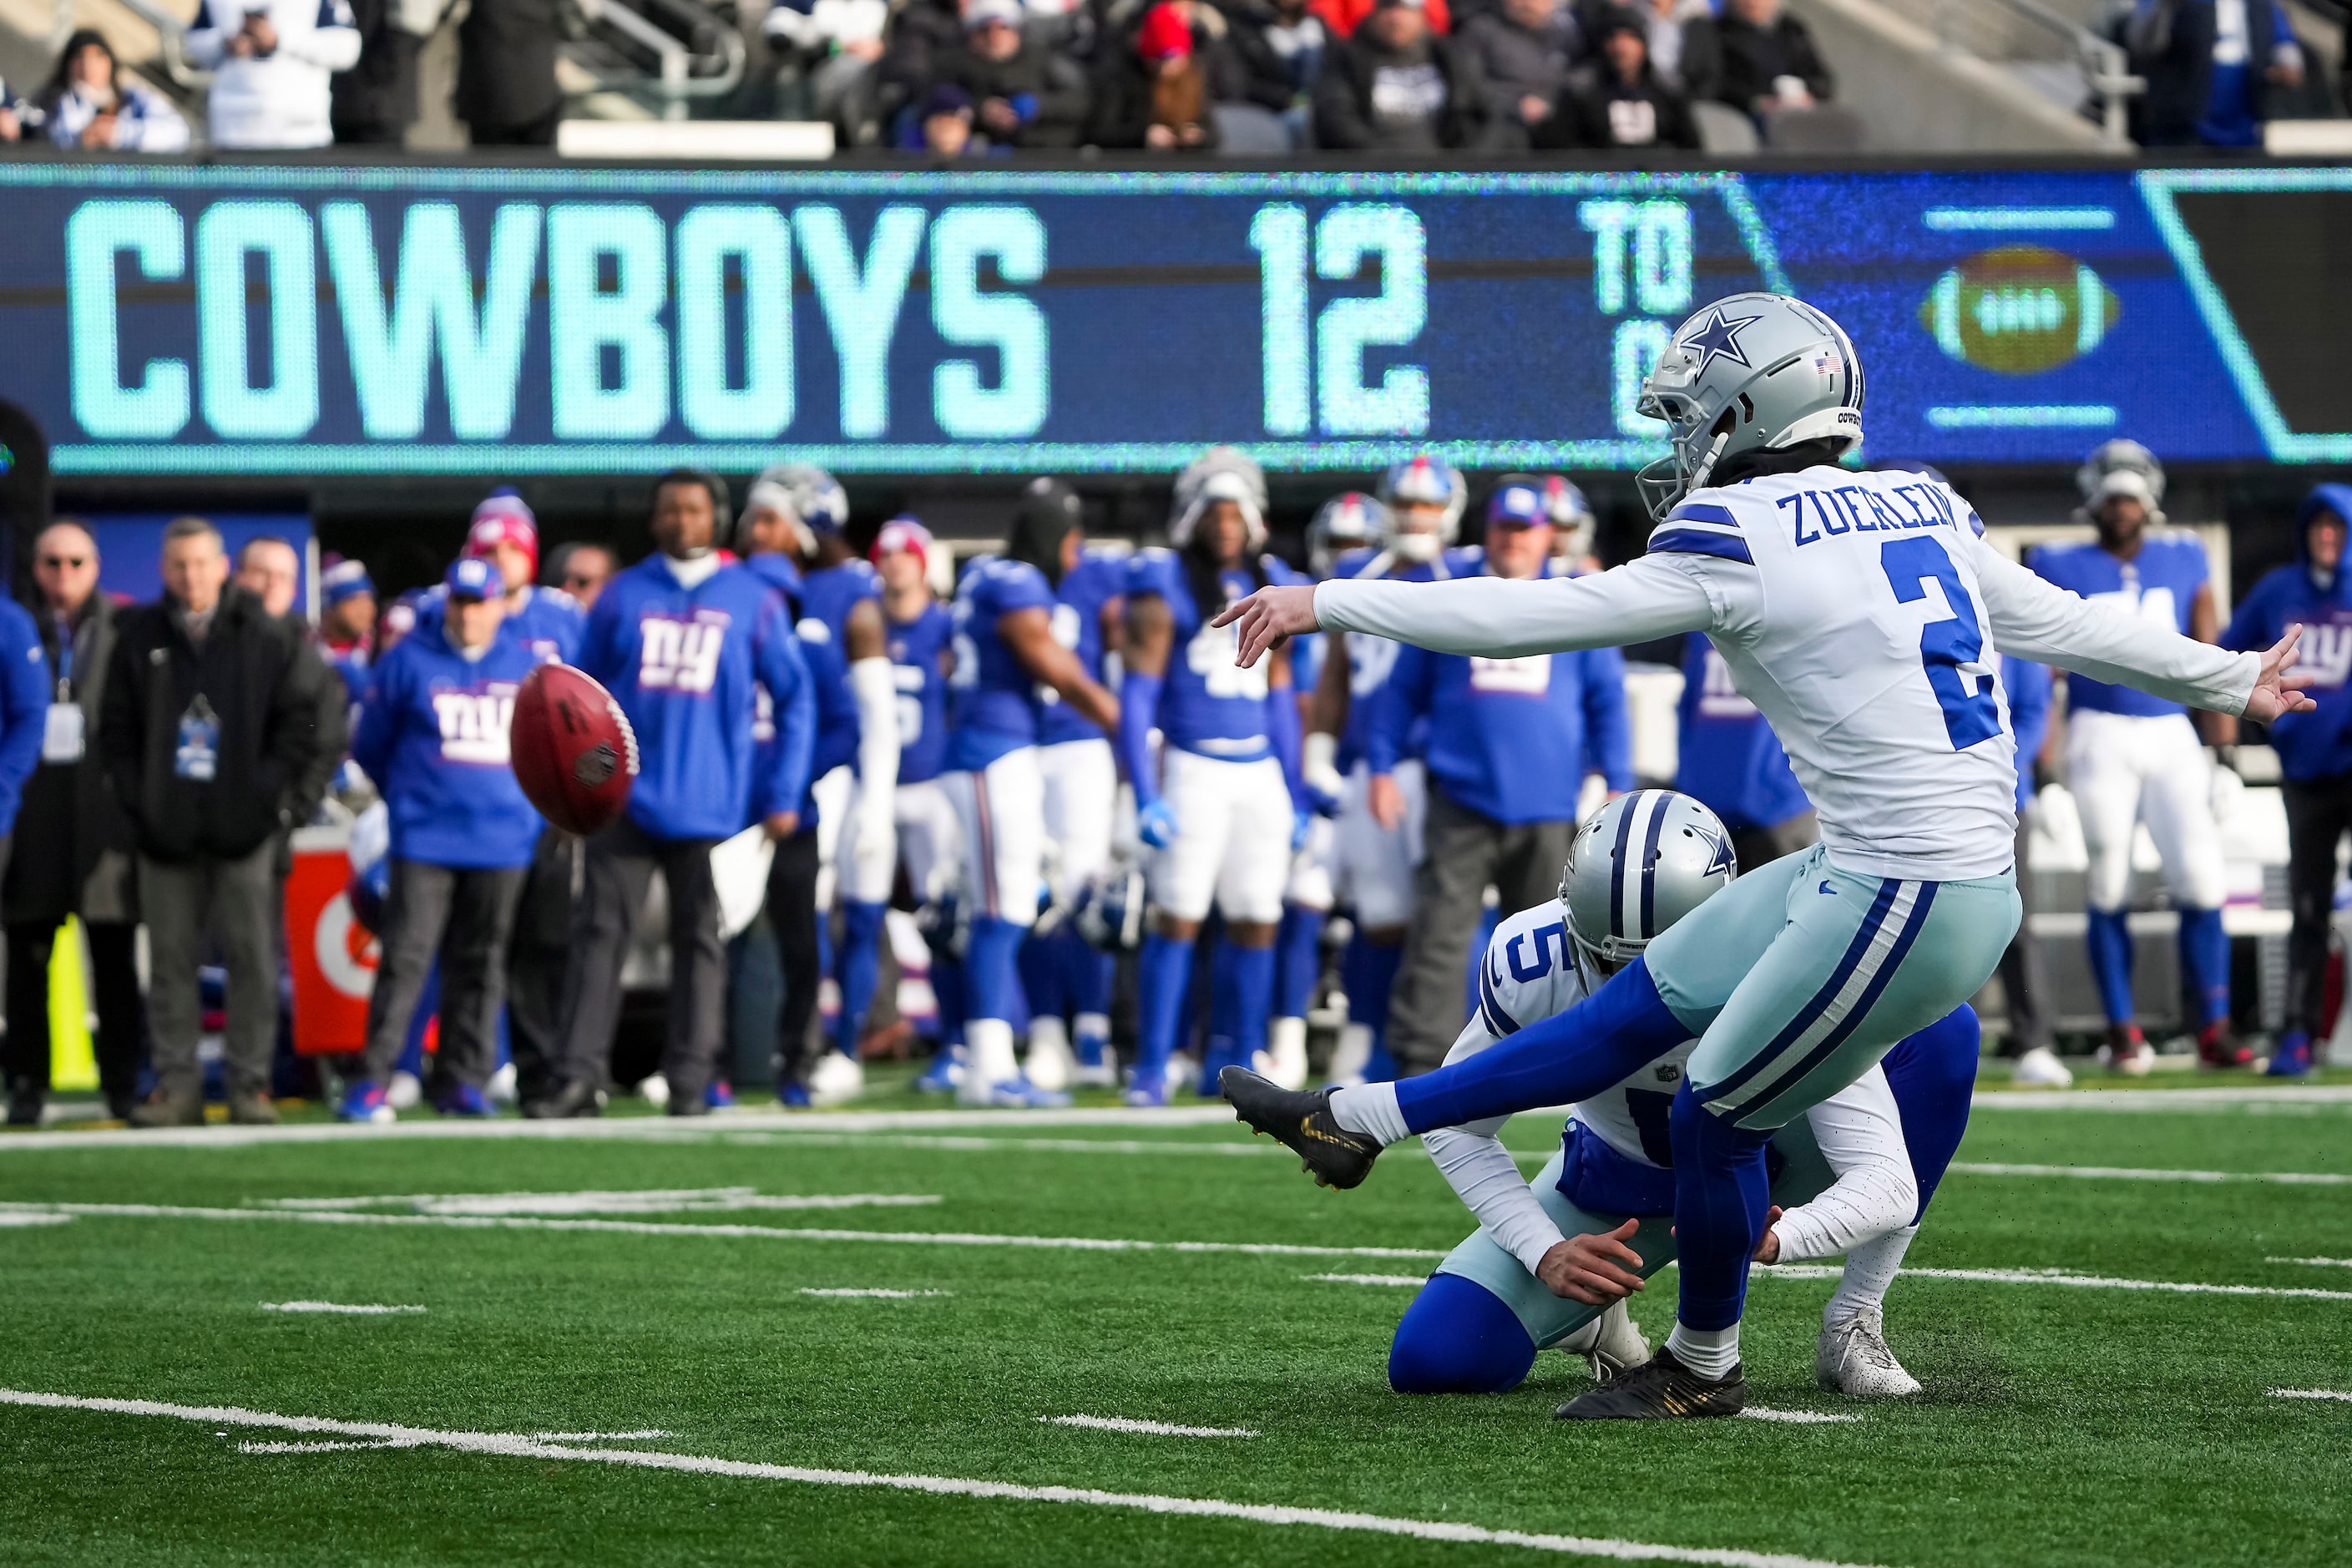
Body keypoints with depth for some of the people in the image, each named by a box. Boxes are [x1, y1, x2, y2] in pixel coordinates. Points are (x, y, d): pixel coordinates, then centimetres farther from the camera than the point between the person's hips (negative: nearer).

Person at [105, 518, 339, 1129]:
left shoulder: (270, 638, 0)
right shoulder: (140, 639, 7)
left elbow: (311, 722, 1)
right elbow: (116, 727, 12)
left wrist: (282, 798, -5)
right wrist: (134, 798, 2)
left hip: (244, 826, -2)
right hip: (167, 827, 2)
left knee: (253, 958, -3)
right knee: (170, 959, 3)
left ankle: (250, 1083, 2)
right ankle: (176, 1083, 7)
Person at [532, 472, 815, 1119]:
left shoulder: (754, 602, 4)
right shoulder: (622, 596, 8)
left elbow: (794, 699, 6)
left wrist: (783, 794, -1)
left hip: (708, 803, -1)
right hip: (624, 794, 1)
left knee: (699, 939, 3)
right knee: (599, 932, -5)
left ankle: (690, 1081, 8)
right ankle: (580, 1077, -5)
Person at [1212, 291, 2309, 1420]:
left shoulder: (1741, 536, -12)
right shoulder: (1924, 509, 10)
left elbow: (1536, 618, -11)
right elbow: (2064, 625, 20)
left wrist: (1328, 604, -6)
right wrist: (2228, 683, 36)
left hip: (1907, 904, -9)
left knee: (1715, 1118, 8)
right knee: (1640, 1007, 14)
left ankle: (1702, 1370, 27)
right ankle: (1357, 1122, 21)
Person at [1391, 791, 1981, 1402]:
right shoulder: (1532, 963, -31)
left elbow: (1888, 1185, -38)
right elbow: (1456, 1124, -14)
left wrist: (1774, 1239, -58)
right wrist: (1546, 1252, -28)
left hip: (1772, 1167, -1)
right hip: (1619, 1182, 1)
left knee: (1944, 1030, -28)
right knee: (1431, 1361, -18)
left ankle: (1853, 1328, -17)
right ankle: (1594, 1311, 17)